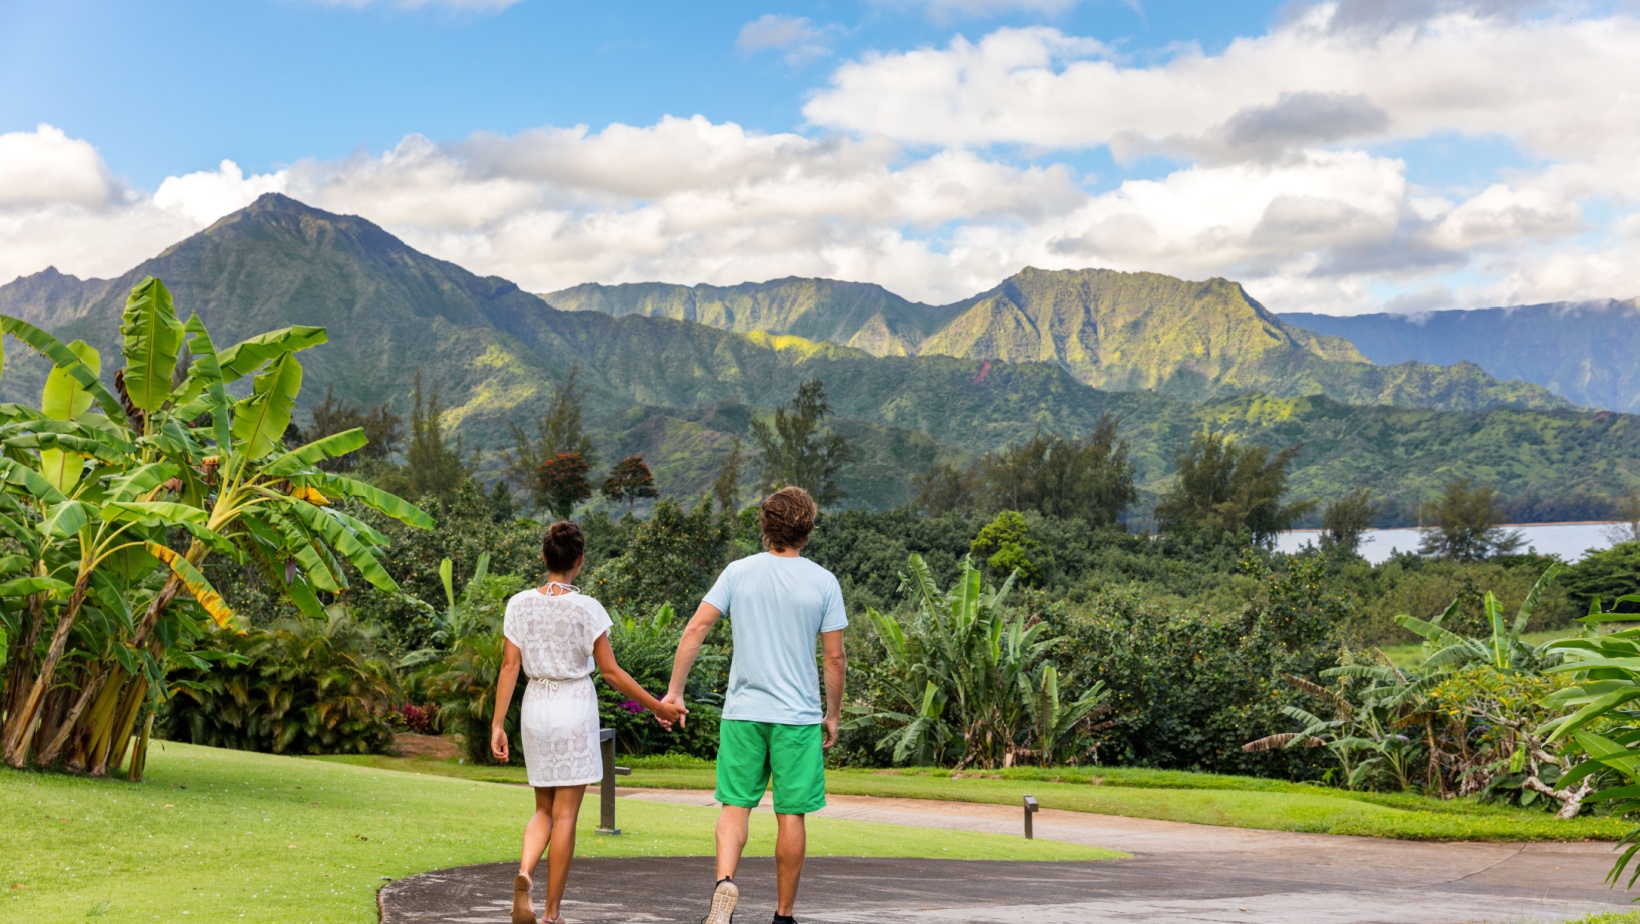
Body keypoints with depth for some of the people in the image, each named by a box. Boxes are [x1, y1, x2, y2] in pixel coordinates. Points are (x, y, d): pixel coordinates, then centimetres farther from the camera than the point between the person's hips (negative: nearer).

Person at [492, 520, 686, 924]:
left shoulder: (519, 604, 0)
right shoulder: (586, 608, -10)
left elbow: (509, 666, -2)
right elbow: (610, 671, -8)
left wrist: (497, 724, 1)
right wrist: (657, 706, 0)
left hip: (535, 708, 4)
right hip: (575, 708, -4)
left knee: (544, 809, 17)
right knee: (565, 815, 3)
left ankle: (524, 873, -12)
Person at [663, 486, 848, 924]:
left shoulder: (738, 572, 2)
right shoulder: (823, 582, -2)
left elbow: (696, 629, -3)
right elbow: (835, 658, -1)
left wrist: (674, 691, 3)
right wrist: (833, 715, 11)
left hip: (743, 711, 1)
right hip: (799, 715, -1)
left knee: (735, 806, 8)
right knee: (790, 815, 7)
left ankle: (725, 882, -17)